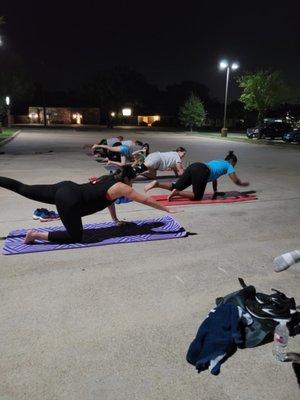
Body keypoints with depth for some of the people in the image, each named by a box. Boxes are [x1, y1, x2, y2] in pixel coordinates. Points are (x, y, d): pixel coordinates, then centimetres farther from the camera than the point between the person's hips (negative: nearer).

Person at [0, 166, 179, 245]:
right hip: (69, 200, -9)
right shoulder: (122, 188, -3)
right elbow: (146, 200, 0)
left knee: (25, 189, 14)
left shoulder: (109, 178, 19)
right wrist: (168, 209, 8)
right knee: (76, 237, 0)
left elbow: (109, 199, 32)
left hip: (66, 188, 9)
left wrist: (116, 219, 37)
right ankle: (36, 235, -2)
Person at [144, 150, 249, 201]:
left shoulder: (218, 162, 40)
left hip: (193, 166, 7)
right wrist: (243, 184, 37)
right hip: (201, 172, -7)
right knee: (197, 196, -1)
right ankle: (177, 193, -23)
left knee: (176, 187, 4)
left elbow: (214, 175, 50)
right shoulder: (228, 165, 19)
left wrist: (215, 191, 53)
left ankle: (157, 184, -19)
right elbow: (236, 181, 15)